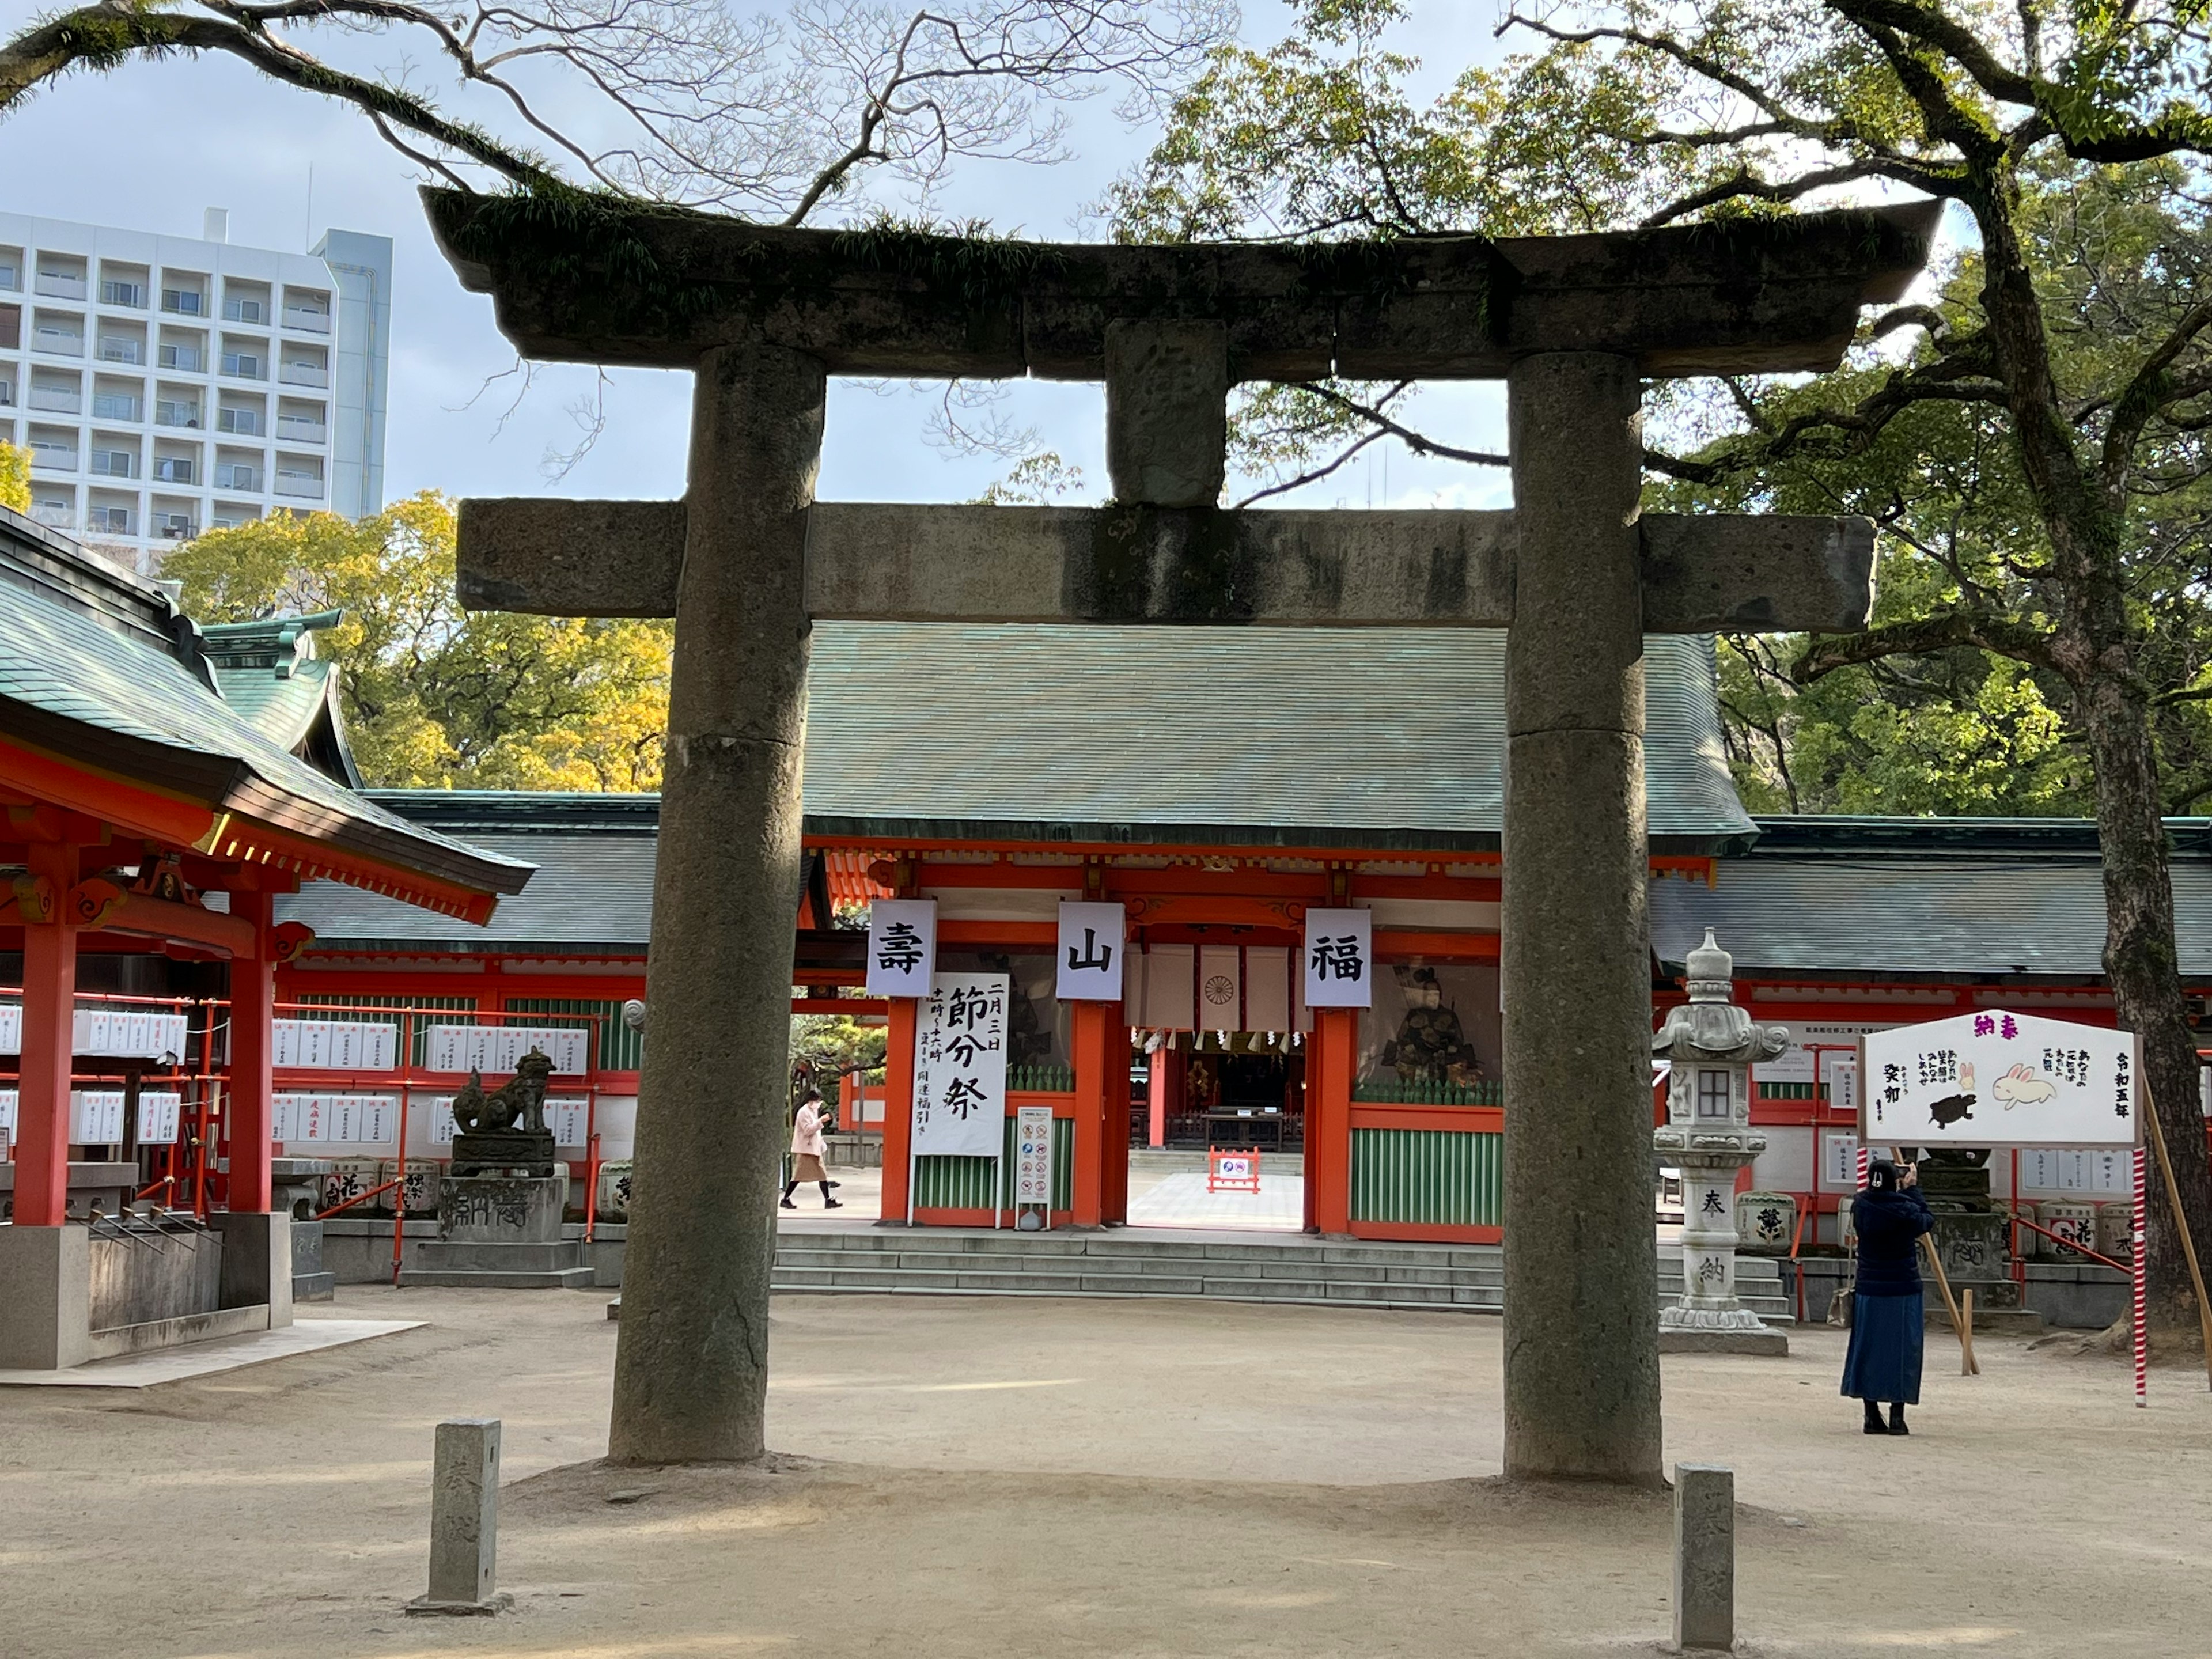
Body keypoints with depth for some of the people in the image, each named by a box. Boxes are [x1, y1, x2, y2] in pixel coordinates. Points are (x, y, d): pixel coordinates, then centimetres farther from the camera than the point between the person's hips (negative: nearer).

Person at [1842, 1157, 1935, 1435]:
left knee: (1868, 1350, 10)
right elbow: (1926, 1221, 4)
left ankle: (1872, 1416, 12)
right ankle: (1897, 1417, 4)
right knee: (1901, 1352, 4)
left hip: (1869, 1292, 4)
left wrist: (1906, 1192, 15)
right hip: (1903, 1292, -4)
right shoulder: (1904, 1209, -16)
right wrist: (1913, 1189, 11)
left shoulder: (1861, 1207, -3)